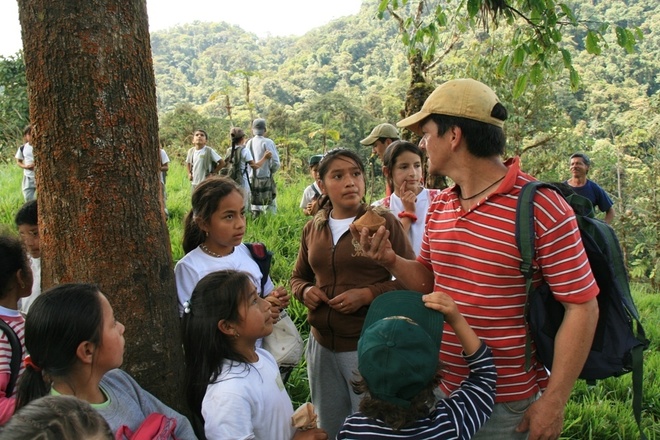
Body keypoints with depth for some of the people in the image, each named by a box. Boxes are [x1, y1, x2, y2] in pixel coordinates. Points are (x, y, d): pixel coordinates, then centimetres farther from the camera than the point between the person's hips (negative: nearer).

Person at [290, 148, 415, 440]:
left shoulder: (383, 222, -10)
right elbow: (298, 277, 17)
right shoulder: (313, 228, 5)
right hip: (322, 345, 5)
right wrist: (305, 291, -4)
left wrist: (369, 294, -21)